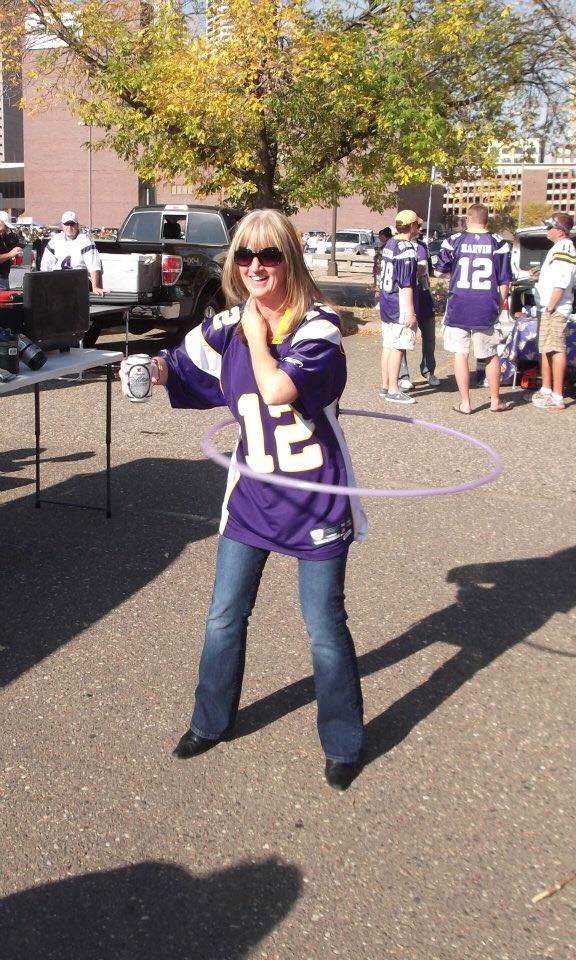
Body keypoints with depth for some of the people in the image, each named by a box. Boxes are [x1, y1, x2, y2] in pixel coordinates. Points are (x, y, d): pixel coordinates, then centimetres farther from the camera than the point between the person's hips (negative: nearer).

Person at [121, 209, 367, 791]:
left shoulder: (318, 326, -14)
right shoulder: (227, 327, 1)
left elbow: (277, 387, -30)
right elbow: (182, 368, 15)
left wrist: (257, 333, -14)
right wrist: (151, 369, -7)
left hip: (315, 498, -5)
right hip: (252, 495, 5)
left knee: (325, 628, 5)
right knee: (224, 618, 14)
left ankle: (343, 745, 26)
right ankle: (212, 722, 37)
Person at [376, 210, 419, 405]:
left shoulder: (388, 244, 10)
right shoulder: (406, 249, -17)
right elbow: (406, 285, -20)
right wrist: (411, 312, -18)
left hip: (386, 305, 9)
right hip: (400, 307, -9)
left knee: (388, 345, 14)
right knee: (397, 347, -4)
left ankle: (385, 386, 20)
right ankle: (393, 390, -1)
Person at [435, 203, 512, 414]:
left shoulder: (453, 241, -3)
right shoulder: (498, 244, 0)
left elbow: (438, 272, 6)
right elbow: (504, 281, 2)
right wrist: (500, 304, 14)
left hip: (458, 308, -1)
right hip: (486, 310, 1)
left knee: (460, 354, 6)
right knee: (491, 356, 13)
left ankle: (465, 403, 6)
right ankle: (495, 401, 23)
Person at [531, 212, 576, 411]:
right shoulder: (558, 248, 19)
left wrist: (551, 307, -19)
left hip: (555, 310, -11)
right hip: (547, 308, 11)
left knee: (556, 350, -10)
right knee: (545, 349, 17)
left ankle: (557, 397, -11)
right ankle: (546, 389, 28)